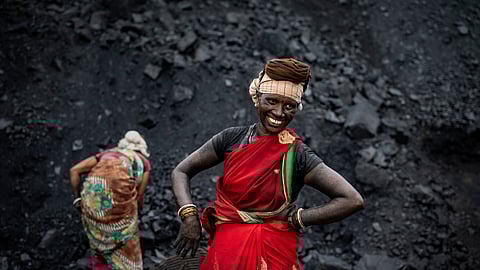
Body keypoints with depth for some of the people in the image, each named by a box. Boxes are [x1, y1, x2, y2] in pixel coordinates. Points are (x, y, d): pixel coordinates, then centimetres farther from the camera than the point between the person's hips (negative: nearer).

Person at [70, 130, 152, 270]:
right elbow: (139, 197, 23)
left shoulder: (107, 153, 34)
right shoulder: (144, 162, 29)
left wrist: (77, 199, 24)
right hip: (118, 185, -3)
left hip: (93, 185, 3)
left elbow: (74, 170, 23)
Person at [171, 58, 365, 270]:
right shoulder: (232, 138, -3)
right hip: (225, 252, 3)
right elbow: (181, 172, 4)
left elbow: (353, 200, -17)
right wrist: (190, 217, -10)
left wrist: (294, 219, -13)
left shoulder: (297, 155, -12)